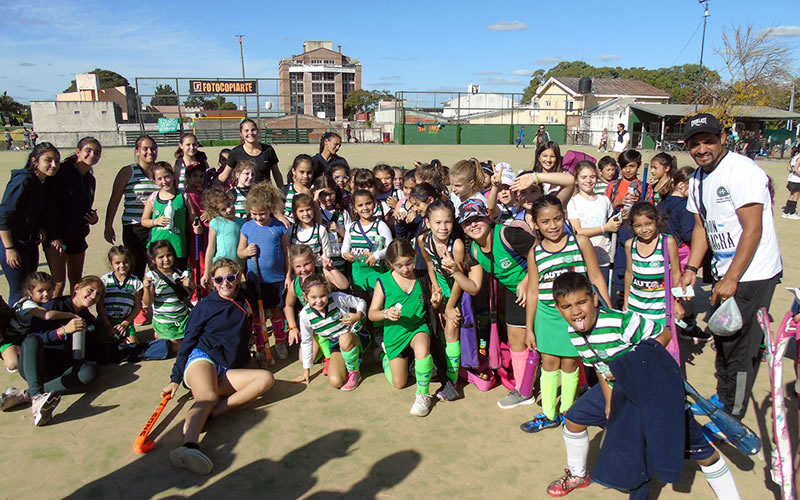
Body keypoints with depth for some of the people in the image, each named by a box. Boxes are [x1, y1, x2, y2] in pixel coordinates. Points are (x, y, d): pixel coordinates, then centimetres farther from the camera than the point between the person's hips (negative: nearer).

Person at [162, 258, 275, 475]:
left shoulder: (245, 305, 19)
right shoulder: (205, 306, 10)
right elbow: (188, 341, 10)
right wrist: (175, 379, 5)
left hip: (227, 372, 4)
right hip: (202, 358, -4)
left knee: (266, 378, -22)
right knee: (208, 396, -35)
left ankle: (209, 413, -34)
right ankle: (189, 445, -62)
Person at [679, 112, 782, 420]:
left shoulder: (741, 170, -19)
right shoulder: (698, 178, 8)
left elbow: (753, 228, -22)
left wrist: (731, 279, -22)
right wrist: (691, 268, 5)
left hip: (752, 274, -8)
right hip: (725, 273, 8)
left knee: (740, 350, -1)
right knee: (722, 341, 19)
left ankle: (731, 419, 13)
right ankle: (721, 401, 36)